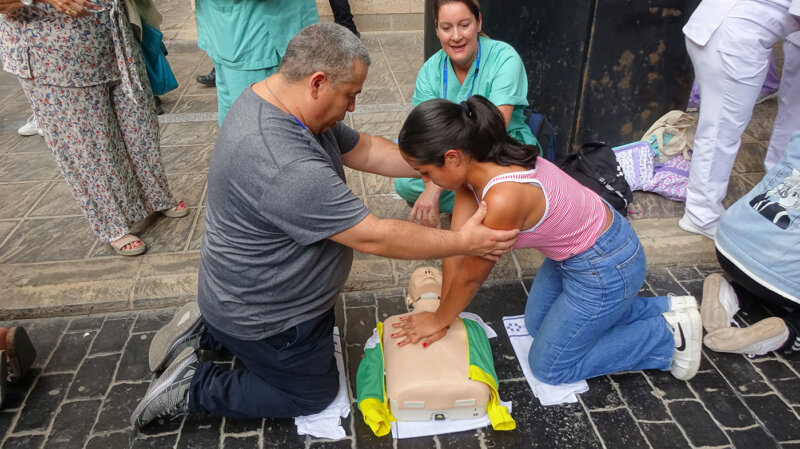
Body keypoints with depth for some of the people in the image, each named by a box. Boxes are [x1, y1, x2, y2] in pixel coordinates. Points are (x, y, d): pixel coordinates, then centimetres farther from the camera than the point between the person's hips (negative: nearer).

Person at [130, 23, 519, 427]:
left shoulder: (272, 99, -6)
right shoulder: (284, 167, -38)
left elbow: (362, 150, 1)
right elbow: (374, 238, -32)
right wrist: (463, 243, -21)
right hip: (265, 317, -9)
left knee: (321, 333, 32)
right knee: (314, 393, 14)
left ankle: (205, 331, 26)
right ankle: (192, 387, 14)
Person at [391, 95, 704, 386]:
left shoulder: (503, 198, -37)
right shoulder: (472, 165, -11)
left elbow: (471, 276, -20)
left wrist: (438, 321, -3)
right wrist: (441, 316, 0)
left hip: (606, 267, -8)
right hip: (574, 249, 8)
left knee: (548, 367, 7)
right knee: (537, 324, 25)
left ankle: (669, 335, 13)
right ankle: (664, 308, 25)